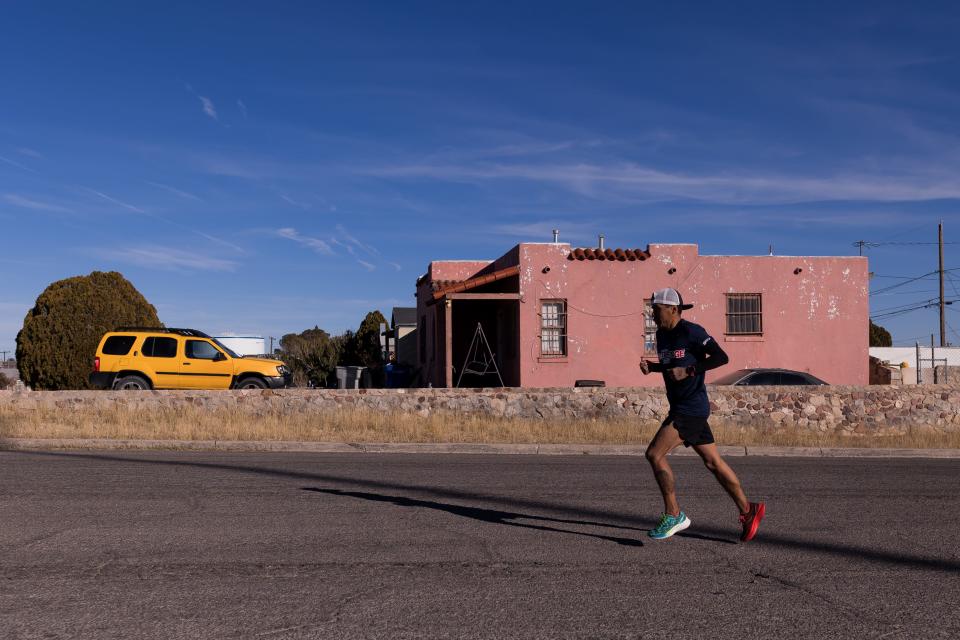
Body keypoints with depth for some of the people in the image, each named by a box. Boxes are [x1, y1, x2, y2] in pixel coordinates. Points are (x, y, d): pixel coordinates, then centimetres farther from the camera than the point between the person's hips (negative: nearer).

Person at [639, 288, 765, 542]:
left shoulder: (691, 332, -13)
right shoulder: (661, 334, 12)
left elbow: (721, 357, -19)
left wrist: (688, 371, -24)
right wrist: (651, 367, 6)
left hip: (691, 408, -9)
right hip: (680, 407, 9)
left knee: (654, 454, -13)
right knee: (713, 462, 13)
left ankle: (674, 515, -4)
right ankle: (748, 510, 23)